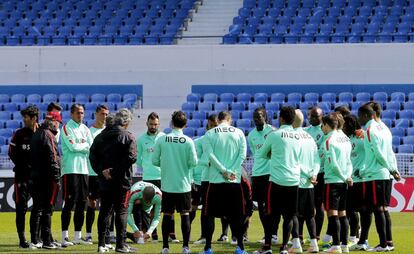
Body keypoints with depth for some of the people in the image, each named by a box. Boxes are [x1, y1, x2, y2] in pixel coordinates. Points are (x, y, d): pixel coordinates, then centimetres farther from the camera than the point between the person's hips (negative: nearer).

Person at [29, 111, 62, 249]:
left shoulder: (36, 134, 17)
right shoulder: (48, 135, -12)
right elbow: (52, 158, -17)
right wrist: (56, 178, -16)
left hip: (35, 176, 9)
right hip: (47, 177, -9)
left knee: (37, 208, 12)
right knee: (47, 209, -7)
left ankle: (34, 240, 14)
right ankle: (46, 241, -8)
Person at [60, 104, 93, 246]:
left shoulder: (85, 129, 16)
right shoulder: (67, 128, -4)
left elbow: (92, 147, 6)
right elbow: (72, 146, -15)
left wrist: (79, 146, -8)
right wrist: (85, 145, 0)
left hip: (83, 169, 7)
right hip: (70, 169, -7)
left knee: (81, 203, 8)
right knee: (69, 203, -9)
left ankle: (78, 236, 14)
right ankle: (65, 237, -9)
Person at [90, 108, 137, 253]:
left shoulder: (101, 136, 8)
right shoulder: (128, 137, -8)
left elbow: (92, 156, 1)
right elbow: (131, 157, -18)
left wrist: (101, 170, -5)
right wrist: (116, 171, -15)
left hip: (104, 181, 4)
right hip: (122, 181, -4)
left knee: (105, 210, 10)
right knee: (121, 211, 1)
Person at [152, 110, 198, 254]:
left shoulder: (162, 140, -6)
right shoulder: (188, 141, -9)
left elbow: (155, 161, -2)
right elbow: (193, 162, -8)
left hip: (167, 184, 1)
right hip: (184, 184, -1)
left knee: (167, 215, 8)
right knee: (185, 215, 6)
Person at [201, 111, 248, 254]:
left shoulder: (210, 134, 0)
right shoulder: (239, 133, 4)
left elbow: (210, 155, -9)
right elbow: (242, 155, -4)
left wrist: (224, 171, -11)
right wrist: (232, 172, -7)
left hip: (215, 179, -1)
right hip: (235, 180, 1)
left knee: (210, 215, 5)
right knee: (236, 215, 8)